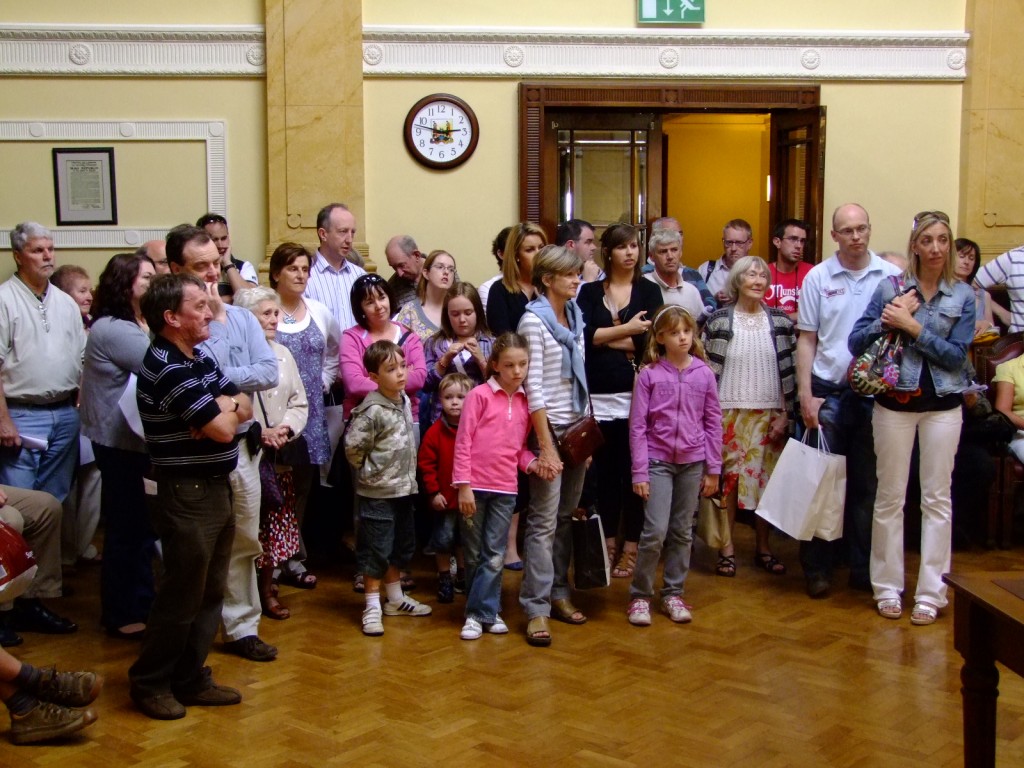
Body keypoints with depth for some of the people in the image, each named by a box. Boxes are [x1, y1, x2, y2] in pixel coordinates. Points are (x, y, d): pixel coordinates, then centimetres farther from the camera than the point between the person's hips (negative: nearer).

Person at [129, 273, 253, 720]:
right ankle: (150, 683, 17)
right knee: (182, 595, 1)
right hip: (188, 494, -9)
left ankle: (190, 678, 25)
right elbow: (223, 429, -22)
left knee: (210, 592, 14)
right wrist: (227, 409, 0)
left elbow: (245, 409, 11)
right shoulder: (168, 369, -20)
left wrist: (222, 406, -11)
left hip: (216, 489, 9)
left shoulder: (199, 358, 11)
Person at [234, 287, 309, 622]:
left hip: (277, 457, 6)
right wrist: (257, 433, -19)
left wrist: (286, 428, -5)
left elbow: (299, 403, 13)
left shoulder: (282, 354, 12)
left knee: (274, 526, 10)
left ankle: (266, 589, 24)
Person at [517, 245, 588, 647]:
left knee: (567, 516, 11)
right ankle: (536, 608, -1)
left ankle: (558, 593, 21)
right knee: (544, 520, -5)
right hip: (548, 427, -7)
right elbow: (534, 387, -15)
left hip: (577, 425, 7)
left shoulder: (575, 316, 11)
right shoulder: (534, 320, -11)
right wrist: (546, 446, -18)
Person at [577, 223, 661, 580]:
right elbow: (584, 335, -6)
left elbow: (648, 338, -7)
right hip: (598, 395, 1)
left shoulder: (649, 291, 7)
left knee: (634, 470, 2)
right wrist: (627, 330, -6)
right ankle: (608, 542, 19)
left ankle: (631, 546, 11)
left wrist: (603, 337, -6)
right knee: (605, 470, 6)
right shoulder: (589, 292, 10)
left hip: (636, 394, -1)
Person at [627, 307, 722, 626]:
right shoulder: (649, 374, -5)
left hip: (692, 462, 3)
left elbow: (713, 423, 5)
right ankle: (640, 595, 8)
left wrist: (713, 469, 4)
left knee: (682, 532, 10)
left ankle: (673, 593, 23)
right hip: (658, 461, -3)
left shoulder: (704, 374, 1)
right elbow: (637, 425, -5)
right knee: (655, 531, -8)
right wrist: (639, 472, -8)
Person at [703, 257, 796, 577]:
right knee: (728, 476, 1)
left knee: (766, 478, 6)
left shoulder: (781, 321, 4)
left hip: (768, 413, 2)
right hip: (729, 411, -2)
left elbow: (789, 369, 4)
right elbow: (707, 368, -1)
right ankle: (727, 547, 13)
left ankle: (763, 547, 19)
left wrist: (785, 413, 0)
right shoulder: (718, 320, -2)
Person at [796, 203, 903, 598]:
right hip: (829, 392, -1)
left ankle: (864, 567, 19)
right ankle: (817, 568, 13)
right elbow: (807, 340, 3)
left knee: (868, 483, 8)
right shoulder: (817, 277, 2)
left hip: (876, 392, 1)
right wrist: (805, 395, -3)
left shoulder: (892, 276, 3)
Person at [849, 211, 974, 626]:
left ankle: (931, 592, 15)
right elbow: (855, 343, -3)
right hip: (894, 402, 0)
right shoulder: (890, 287, -1)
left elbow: (956, 355, -10)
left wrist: (912, 326, -18)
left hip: (943, 405, 0)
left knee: (937, 497, 5)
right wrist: (883, 323, -20)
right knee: (890, 497, 7)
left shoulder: (963, 296, 0)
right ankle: (888, 587, 19)